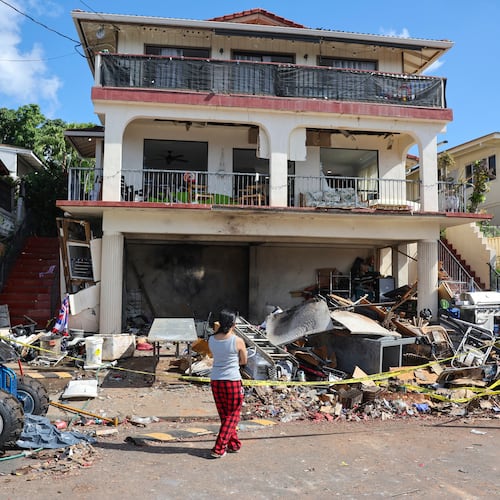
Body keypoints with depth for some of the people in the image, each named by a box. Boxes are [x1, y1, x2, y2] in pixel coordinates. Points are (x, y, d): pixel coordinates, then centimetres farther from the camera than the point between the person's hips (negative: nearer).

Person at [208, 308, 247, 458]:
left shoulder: (211, 340, -3)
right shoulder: (238, 341, -14)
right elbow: (244, 361, -1)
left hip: (215, 381, 5)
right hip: (233, 381, -4)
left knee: (224, 415, 19)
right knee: (232, 416, 11)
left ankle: (234, 444, 31)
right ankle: (218, 449, 7)